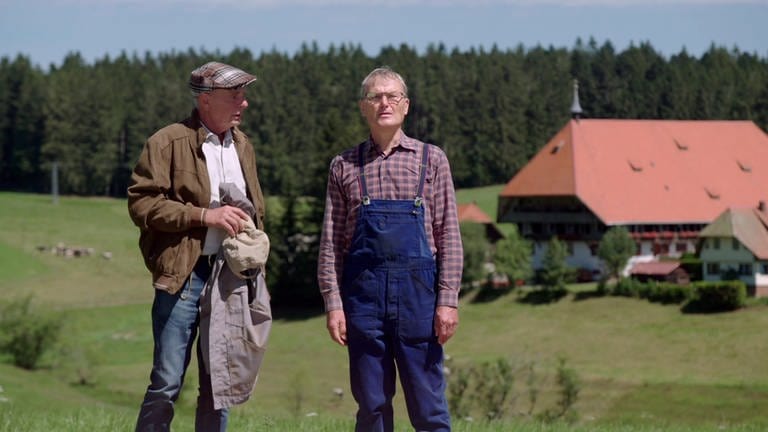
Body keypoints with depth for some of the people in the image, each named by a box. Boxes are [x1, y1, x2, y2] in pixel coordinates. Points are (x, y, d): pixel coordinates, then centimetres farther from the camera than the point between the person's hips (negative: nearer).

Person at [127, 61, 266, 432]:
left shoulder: (242, 145, 15)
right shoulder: (168, 143, -5)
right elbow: (141, 203, -13)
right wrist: (204, 215, -17)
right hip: (184, 276, -6)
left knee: (219, 384, 9)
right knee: (167, 382, -6)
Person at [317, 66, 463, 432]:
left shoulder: (432, 160, 6)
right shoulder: (344, 166, 9)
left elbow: (448, 236, 3)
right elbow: (331, 241, 6)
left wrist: (448, 300, -4)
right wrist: (333, 303, -2)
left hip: (417, 291, -1)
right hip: (364, 291, 1)